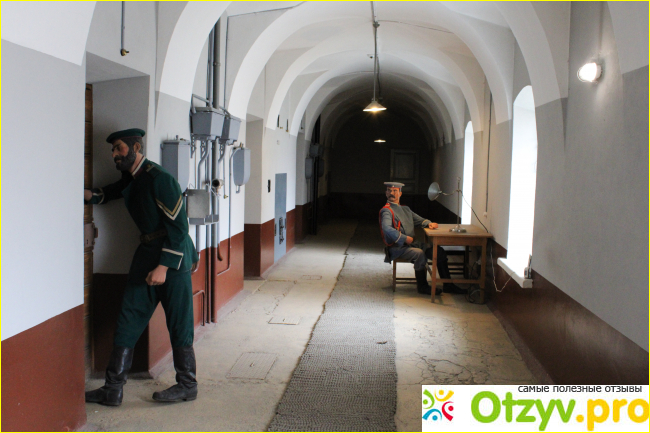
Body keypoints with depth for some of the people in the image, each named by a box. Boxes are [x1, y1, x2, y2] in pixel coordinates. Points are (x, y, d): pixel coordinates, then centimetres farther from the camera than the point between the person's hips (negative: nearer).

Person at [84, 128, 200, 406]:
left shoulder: (159, 178, -17)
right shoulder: (129, 179, 11)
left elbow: (179, 225, -19)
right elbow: (108, 194, 28)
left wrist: (163, 267, -22)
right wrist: (90, 195, 4)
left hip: (173, 255, -9)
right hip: (147, 252, 9)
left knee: (178, 323, 2)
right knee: (128, 320, 7)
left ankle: (187, 385, 16)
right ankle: (113, 389, 13)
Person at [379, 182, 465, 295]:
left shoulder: (405, 209, 21)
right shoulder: (386, 211, -6)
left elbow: (419, 220, 26)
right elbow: (387, 229, -23)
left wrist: (429, 224, 3)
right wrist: (404, 238, -23)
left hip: (411, 243, 8)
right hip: (397, 247, -8)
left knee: (439, 251, -6)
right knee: (419, 253, -34)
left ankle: (447, 285, -2)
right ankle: (422, 286, -16)